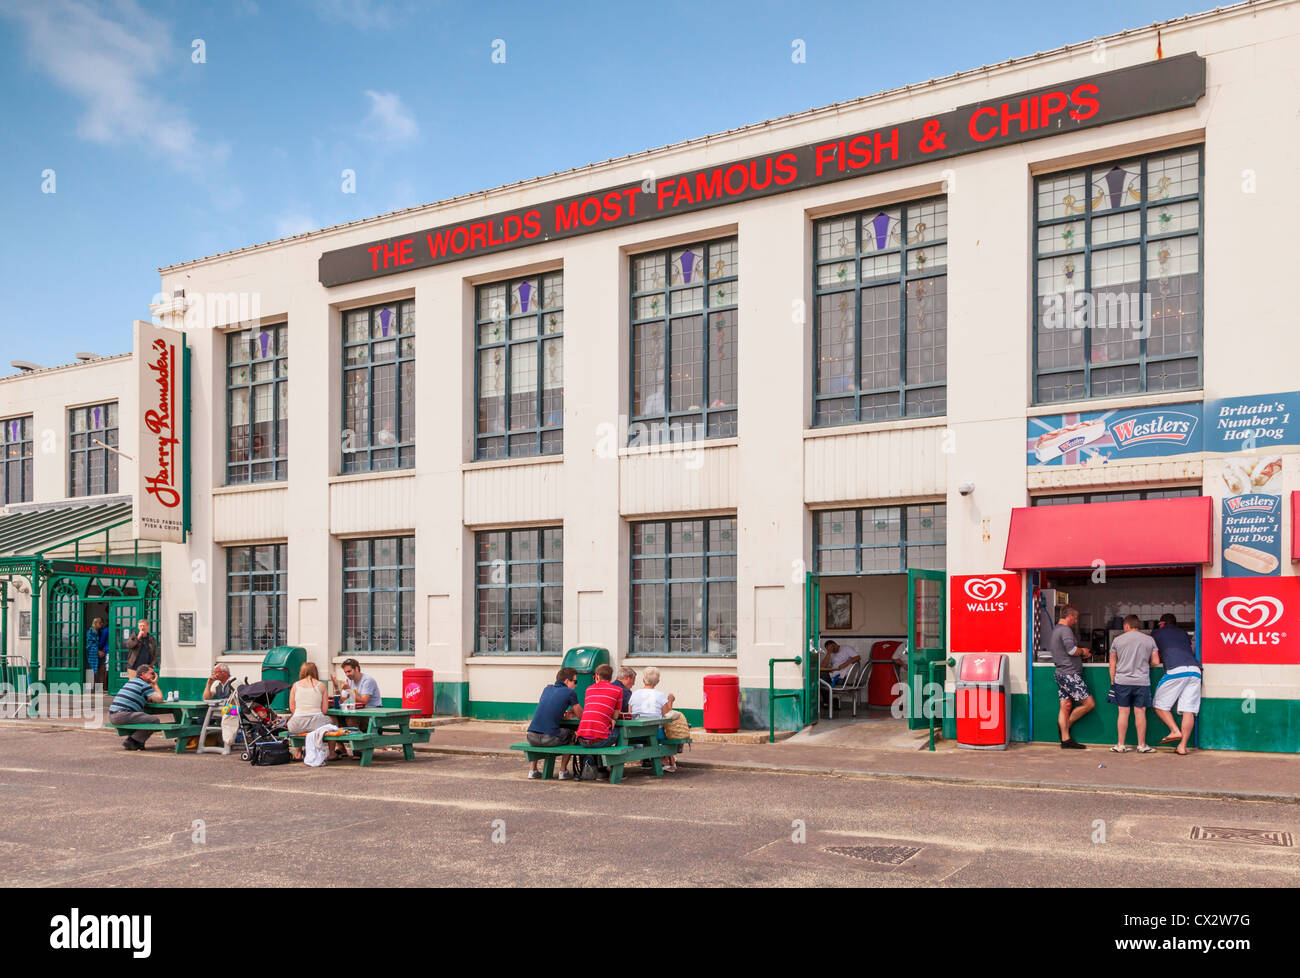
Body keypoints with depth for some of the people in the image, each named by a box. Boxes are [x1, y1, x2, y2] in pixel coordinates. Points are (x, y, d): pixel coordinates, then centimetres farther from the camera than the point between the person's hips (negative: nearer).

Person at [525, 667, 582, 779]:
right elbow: (581, 715, 11)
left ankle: (532, 770, 31)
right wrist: (570, 712, 31)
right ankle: (562, 771, 22)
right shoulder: (570, 693, 2)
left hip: (532, 738, 5)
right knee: (570, 733, 24)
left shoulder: (547, 689, 18)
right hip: (549, 739, -5)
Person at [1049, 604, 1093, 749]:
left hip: (1061, 674, 10)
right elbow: (1072, 650, -24)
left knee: (1065, 707, 7)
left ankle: (1065, 739, 6)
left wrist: (1081, 655, 17)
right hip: (1070, 674, -10)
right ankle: (1066, 724, 6)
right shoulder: (1065, 630, -13)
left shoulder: (1054, 631, 19)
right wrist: (1083, 651, -3)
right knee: (1089, 703, -3)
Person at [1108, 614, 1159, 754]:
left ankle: (1121, 745, 6)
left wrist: (1112, 681, 13)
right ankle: (1141, 745, 8)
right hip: (1142, 681, 0)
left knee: (1123, 712, 3)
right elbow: (1155, 661, 4)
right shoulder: (1149, 640, 4)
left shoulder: (1118, 640, 3)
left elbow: (1112, 663, 6)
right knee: (1140, 712, 4)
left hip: (1122, 681, 0)